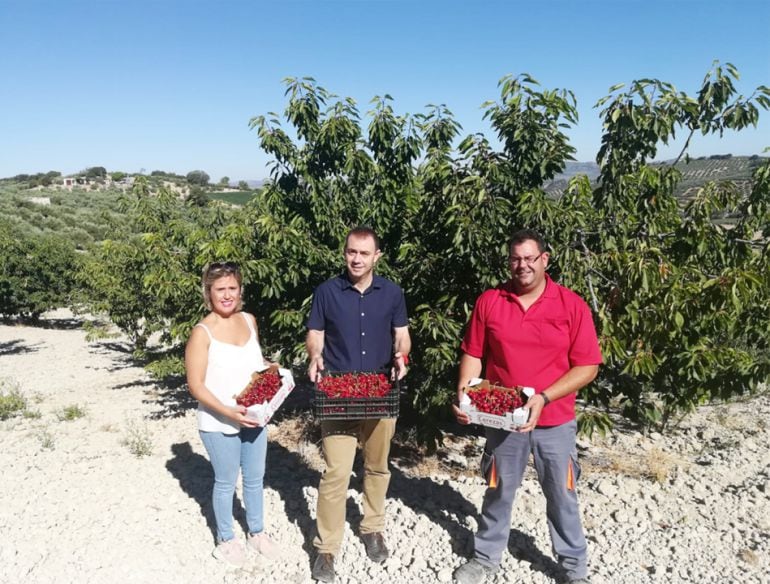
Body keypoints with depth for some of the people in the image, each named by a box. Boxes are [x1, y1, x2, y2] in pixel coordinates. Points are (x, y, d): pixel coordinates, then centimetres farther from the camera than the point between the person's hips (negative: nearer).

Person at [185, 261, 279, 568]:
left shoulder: (249, 320, 0)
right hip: (220, 424, -5)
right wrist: (228, 411, -25)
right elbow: (195, 385, -16)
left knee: (255, 478, 19)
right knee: (226, 483, 13)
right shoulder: (202, 332, -17)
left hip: (255, 418, 5)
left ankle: (256, 532, 40)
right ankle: (226, 540, 35)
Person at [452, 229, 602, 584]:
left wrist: (543, 398, -19)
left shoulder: (572, 305, -9)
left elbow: (588, 366, -10)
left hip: (555, 422, -1)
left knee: (562, 495, 14)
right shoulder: (489, 302, -4)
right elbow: (473, 354, 2)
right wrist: (463, 394, -14)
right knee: (499, 492, 17)